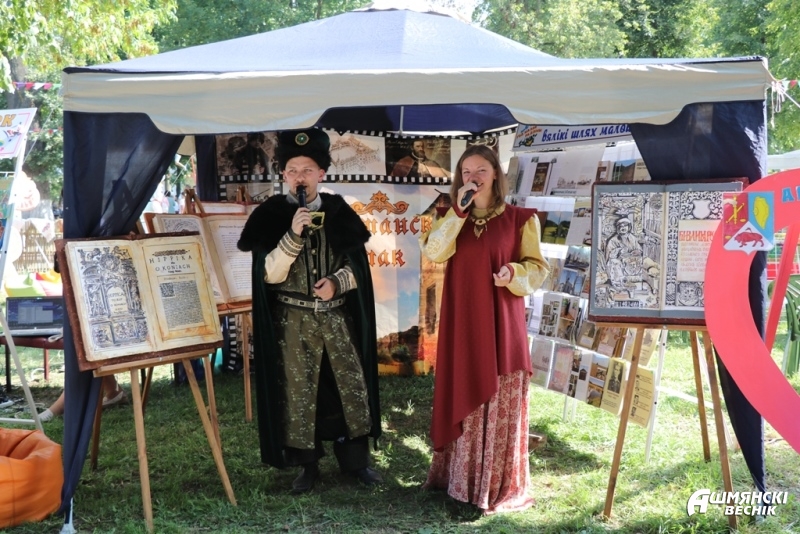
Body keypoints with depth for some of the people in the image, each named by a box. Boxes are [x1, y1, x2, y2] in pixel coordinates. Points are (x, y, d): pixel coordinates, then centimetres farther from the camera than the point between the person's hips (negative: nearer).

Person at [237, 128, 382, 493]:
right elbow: (270, 274, -12)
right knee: (299, 391, 5)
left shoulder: (339, 212, 2)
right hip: (293, 320, -2)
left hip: (338, 316, 2)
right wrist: (293, 234, -23)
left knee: (352, 385, 6)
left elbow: (359, 265, 4)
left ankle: (355, 458, 22)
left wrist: (337, 282, -16)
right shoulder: (271, 216, -4)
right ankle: (307, 465, 20)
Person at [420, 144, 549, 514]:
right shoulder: (451, 217, 10)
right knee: (463, 397, 8)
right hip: (461, 322, 3)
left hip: (501, 323, -3)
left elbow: (538, 269, 1)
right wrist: (459, 210, -13)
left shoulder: (520, 218, 1)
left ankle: (501, 485, 11)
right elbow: (433, 252, -8)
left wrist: (514, 273, -19)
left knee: (501, 402, 0)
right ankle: (461, 478, 20)